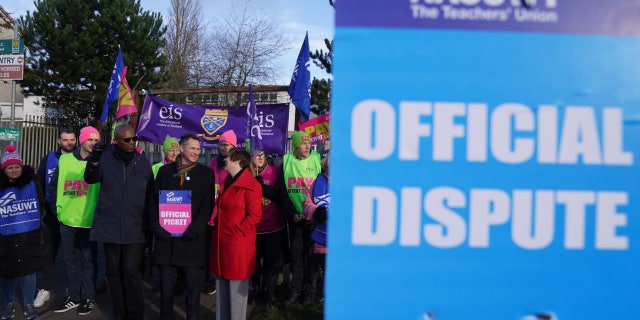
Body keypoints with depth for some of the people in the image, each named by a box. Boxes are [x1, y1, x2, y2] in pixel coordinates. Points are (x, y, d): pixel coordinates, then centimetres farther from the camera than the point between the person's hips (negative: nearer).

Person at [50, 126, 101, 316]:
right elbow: (53, 186, 13)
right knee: (71, 260, 14)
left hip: (89, 221, -4)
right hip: (67, 220, 4)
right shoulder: (65, 160, 5)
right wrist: (57, 207, 8)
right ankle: (73, 297, 26)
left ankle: (88, 298, 18)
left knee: (88, 260, 5)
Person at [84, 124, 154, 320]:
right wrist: (94, 159, -25)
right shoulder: (106, 157, 2)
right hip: (110, 225, 1)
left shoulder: (143, 162, 3)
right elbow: (90, 179, -6)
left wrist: (150, 224, 7)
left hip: (135, 227, -1)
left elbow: (150, 196, 8)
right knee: (114, 271, 9)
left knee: (131, 271, -6)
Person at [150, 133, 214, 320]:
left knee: (193, 283, 4)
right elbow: (154, 201, 8)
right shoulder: (165, 170, 11)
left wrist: (195, 229, -15)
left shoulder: (206, 173, 5)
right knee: (166, 282, 7)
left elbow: (207, 205, -3)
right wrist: (156, 226, -6)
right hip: (166, 235, 1)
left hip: (192, 237, -1)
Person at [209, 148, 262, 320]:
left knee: (236, 286, 2)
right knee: (221, 285, 15)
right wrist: (217, 230, 14)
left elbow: (254, 215, -15)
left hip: (238, 244, -8)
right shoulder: (226, 182, 15)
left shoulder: (251, 185, -13)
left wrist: (237, 232, -15)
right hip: (221, 241, 8)